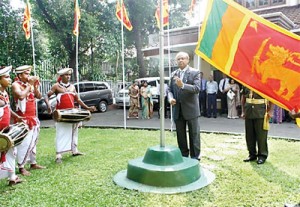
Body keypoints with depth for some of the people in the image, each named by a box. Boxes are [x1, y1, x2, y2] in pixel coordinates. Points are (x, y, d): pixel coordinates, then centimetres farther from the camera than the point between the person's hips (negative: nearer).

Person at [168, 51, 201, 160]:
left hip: (191, 109, -4)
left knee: (194, 135, 4)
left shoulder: (195, 72, -3)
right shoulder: (173, 74, 12)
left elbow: (197, 88, -15)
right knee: (180, 136, 13)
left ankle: (195, 158, 15)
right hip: (178, 110, 5)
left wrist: (182, 85, -28)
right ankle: (183, 157, 26)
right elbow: (170, 89, 13)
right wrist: (170, 98, -9)